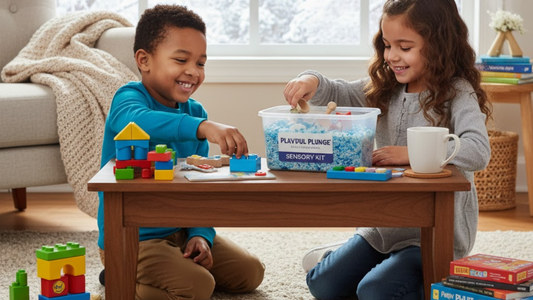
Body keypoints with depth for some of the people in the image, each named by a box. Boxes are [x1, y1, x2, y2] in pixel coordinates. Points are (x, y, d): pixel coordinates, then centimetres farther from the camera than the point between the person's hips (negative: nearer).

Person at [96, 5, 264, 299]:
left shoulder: (195, 112, 5)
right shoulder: (129, 97, -16)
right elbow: (136, 120, -44)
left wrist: (201, 234, -8)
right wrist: (203, 127, -57)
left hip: (179, 231, 8)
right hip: (130, 238, -8)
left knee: (250, 272, 10)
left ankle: (138, 274, 17)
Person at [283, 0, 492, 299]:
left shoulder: (458, 94, -16)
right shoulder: (386, 89, 4)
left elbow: (478, 152, -31)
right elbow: (338, 94, 7)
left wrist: (410, 153, -33)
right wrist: (312, 81, -16)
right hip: (384, 225, 6)